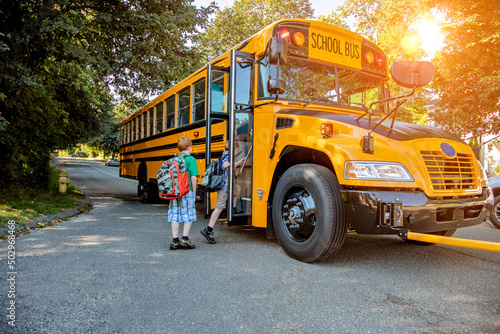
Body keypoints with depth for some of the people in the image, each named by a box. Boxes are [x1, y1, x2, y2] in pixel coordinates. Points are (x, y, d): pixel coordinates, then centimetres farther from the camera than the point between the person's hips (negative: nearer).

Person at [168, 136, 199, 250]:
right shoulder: (191, 159, -7)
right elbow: (193, 177, -12)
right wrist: (194, 192, -2)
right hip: (186, 192, -5)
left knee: (175, 216, 9)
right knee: (189, 217, 6)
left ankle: (175, 241, 13)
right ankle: (185, 239, 5)